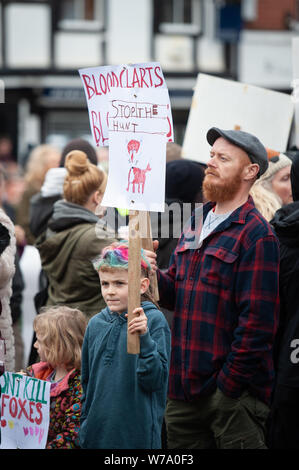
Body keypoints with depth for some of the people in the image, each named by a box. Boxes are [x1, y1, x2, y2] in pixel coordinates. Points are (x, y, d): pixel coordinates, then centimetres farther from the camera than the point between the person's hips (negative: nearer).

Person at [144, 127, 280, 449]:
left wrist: (228, 385, -17)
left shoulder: (256, 235, -11)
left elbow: (257, 322, -16)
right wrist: (155, 276, -3)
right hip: (184, 389, 8)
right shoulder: (197, 223, 15)